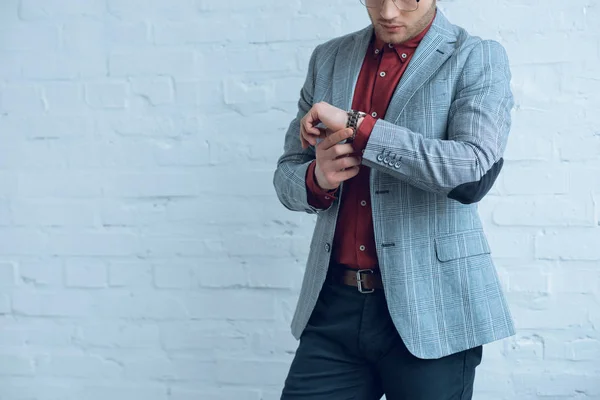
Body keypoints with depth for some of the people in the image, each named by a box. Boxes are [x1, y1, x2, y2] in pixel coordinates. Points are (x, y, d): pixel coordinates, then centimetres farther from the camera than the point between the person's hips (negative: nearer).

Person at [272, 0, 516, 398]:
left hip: (430, 310, -3)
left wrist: (356, 126, -17)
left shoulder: (478, 59, -1)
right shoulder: (328, 58, 11)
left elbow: (475, 171, -17)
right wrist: (317, 179, -9)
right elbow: (288, 173, 15)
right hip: (335, 303, 4)